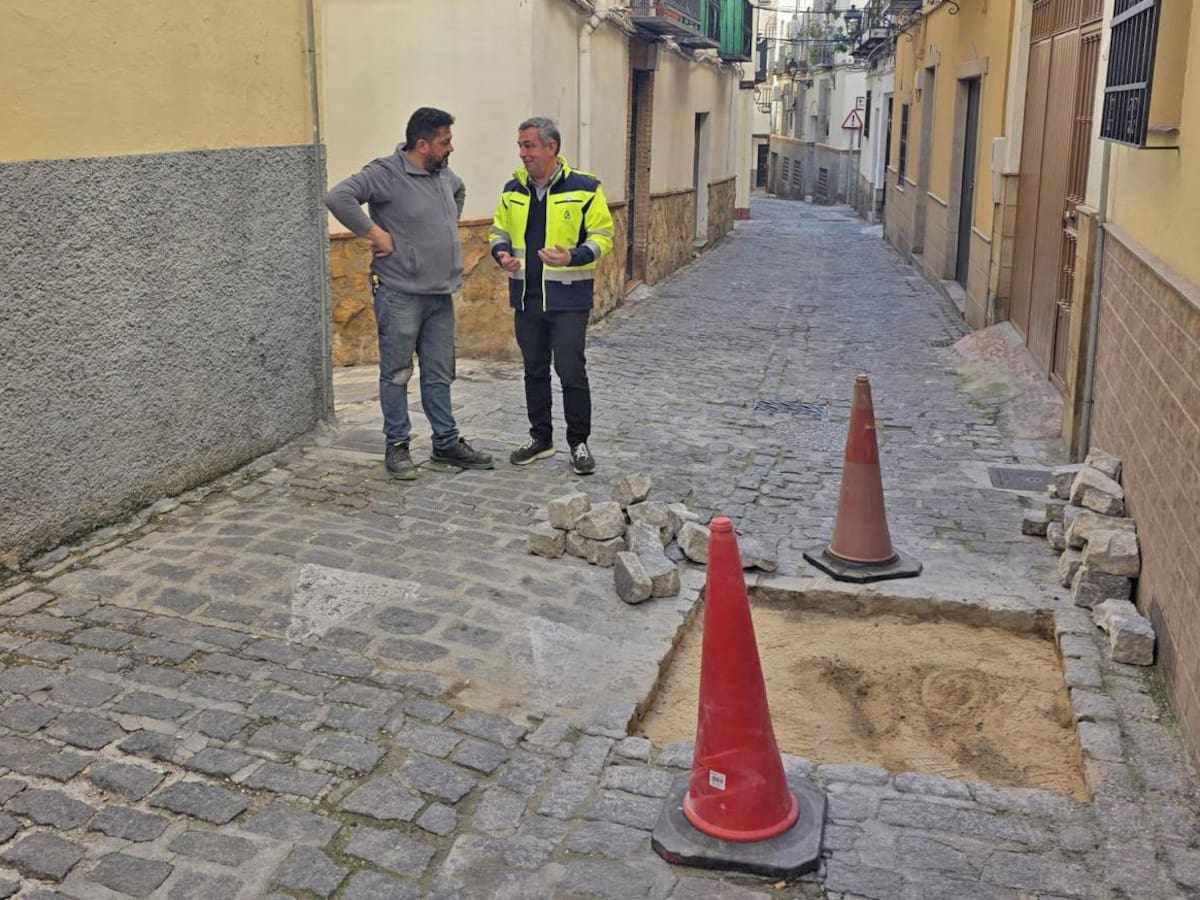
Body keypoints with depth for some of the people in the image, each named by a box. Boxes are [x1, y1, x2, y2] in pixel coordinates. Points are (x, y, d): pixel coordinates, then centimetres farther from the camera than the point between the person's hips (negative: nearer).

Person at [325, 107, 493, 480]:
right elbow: (338, 197, -25)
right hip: (400, 295, -7)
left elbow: (459, 190, 34)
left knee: (439, 374, 13)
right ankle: (397, 446, 15)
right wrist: (375, 232, -21)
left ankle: (447, 442, 23)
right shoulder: (385, 173, -14)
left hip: (440, 294, 7)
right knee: (397, 374, 4)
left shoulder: (443, 173, 10)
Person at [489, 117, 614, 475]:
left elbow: (602, 235, -5)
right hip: (526, 298, 5)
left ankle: (579, 443, 10)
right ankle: (541, 438, 27)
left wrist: (573, 257, -23)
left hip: (568, 298, -5)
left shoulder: (584, 188, -7)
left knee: (571, 371, -4)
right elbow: (499, 231, 17)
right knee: (534, 371, 13)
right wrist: (502, 253, -6)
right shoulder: (513, 190, 7)